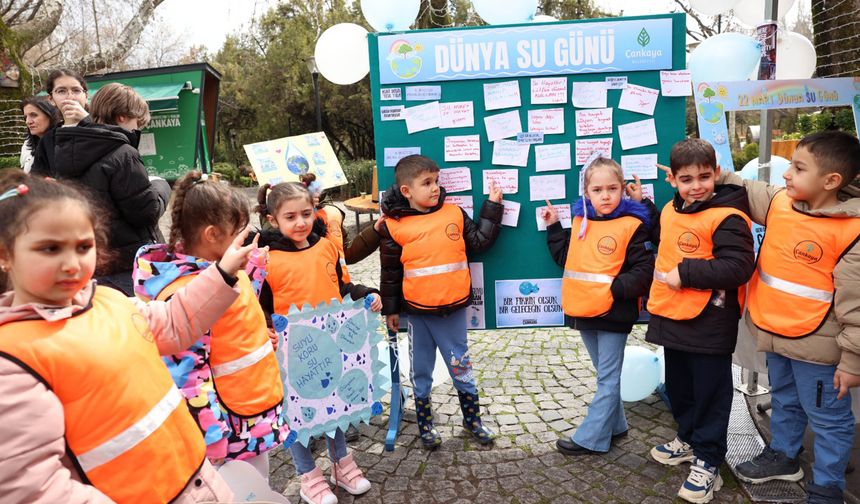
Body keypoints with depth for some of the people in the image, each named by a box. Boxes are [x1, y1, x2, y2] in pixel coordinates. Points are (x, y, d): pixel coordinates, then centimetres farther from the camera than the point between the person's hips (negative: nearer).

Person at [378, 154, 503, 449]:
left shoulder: (454, 213, 1)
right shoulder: (394, 225, -6)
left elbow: (480, 241, 8)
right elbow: (390, 272, 1)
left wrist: (492, 207, 4)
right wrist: (391, 309, 5)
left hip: (454, 309, 2)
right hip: (418, 312, -1)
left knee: (461, 367, 14)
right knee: (421, 371, 14)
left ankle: (472, 420, 33)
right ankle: (425, 425, 32)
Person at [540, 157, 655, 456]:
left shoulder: (632, 225, -11)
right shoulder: (580, 221, 7)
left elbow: (644, 272, -13)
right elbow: (566, 258, 16)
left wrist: (615, 289, -21)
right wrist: (553, 227, 12)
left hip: (614, 314, -6)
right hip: (584, 312, 7)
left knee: (608, 378, 5)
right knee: (605, 375, 20)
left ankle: (590, 438, 12)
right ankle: (615, 425, 35)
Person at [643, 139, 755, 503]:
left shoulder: (726, 217, -16)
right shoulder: (670, 210, 8)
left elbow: (740, 266, -26)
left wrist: (686, 273, -23)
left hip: (709, 325, -8)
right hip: (672, 318, 8)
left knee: (710, 393, 6)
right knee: (678, 387, 21)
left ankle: (707, 461, 20)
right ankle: (688, 439, 41)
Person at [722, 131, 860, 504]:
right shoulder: (778, 202, -4)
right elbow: (739, 190, 14)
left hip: (816, 344, -6)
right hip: (774, 333, 7)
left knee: (827, 417, 13)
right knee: (784, 401, 26)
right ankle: (782, 456, 47)